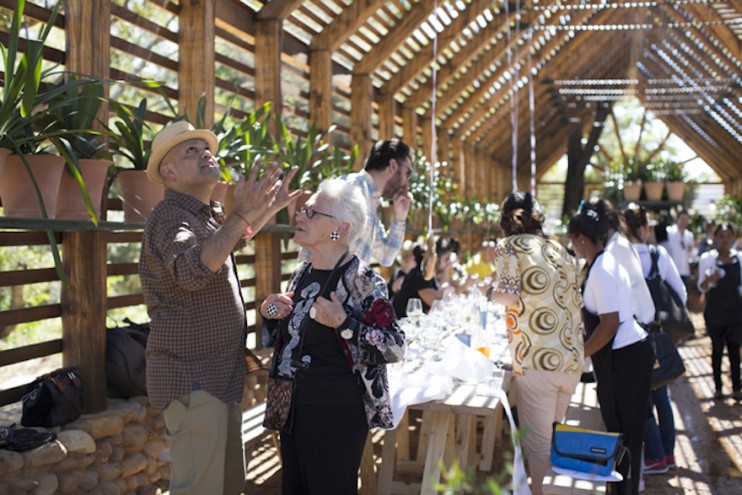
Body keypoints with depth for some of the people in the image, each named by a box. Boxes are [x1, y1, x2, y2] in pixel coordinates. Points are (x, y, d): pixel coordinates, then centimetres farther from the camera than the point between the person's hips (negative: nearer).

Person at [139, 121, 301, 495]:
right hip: (191, 380, -10)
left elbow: (237, 237, 37)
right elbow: (193, 270, -37)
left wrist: (272, 207, 27)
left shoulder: (208, 216, 14)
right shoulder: (170, 217, -16)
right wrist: (240, 216, -44)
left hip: (220, 376, 10)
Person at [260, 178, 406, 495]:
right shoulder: (301, 273, 6)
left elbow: (395, 348, -19)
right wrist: (268, 313, -1)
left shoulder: (361, 279, -16)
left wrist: (344, 323, -28)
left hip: (336, 412, -7)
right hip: (293, 409, 7)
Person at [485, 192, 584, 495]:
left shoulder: (509, 247, 0)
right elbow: (576, 300, 18)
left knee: (539, 445, 0)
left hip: (538, 358, -6)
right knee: (555, 439, 20)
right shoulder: (558, 249, 17)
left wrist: (492, 292, 7)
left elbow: (513, 296, -12)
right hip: (573, 358, 7)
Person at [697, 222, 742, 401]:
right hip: (715, 311, -1)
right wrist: (708, 279, -25)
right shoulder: (707, 258, -6)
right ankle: (718, 388, 15)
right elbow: (702, 288, -5)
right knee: (717, 349, 7)